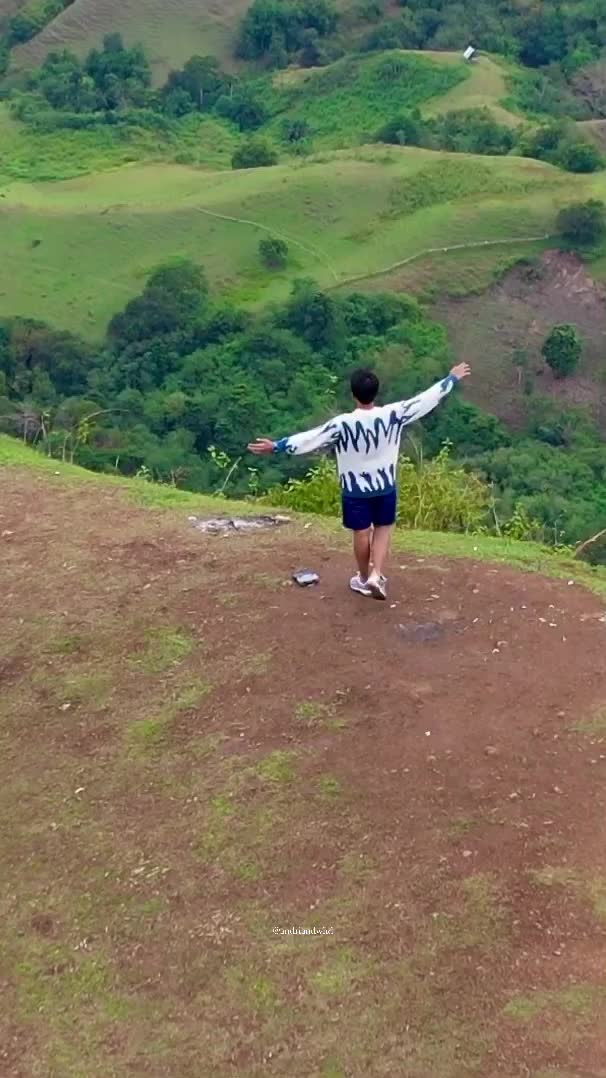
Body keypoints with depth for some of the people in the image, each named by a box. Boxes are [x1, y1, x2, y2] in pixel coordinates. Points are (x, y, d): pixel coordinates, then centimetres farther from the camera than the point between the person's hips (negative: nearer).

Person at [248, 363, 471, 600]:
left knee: (361, 533, 15)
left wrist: (276, 446, -20)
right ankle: (376, 576, 5)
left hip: (355, 489, -1)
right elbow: (427, 398, -7)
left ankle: (364, 579, 32)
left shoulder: (342, 424, -22)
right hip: (385, 486, 2)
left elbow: (310, 438, -24)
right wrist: (452, 379, 5)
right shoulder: (393, 414, -15)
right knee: (383, 529, 18)